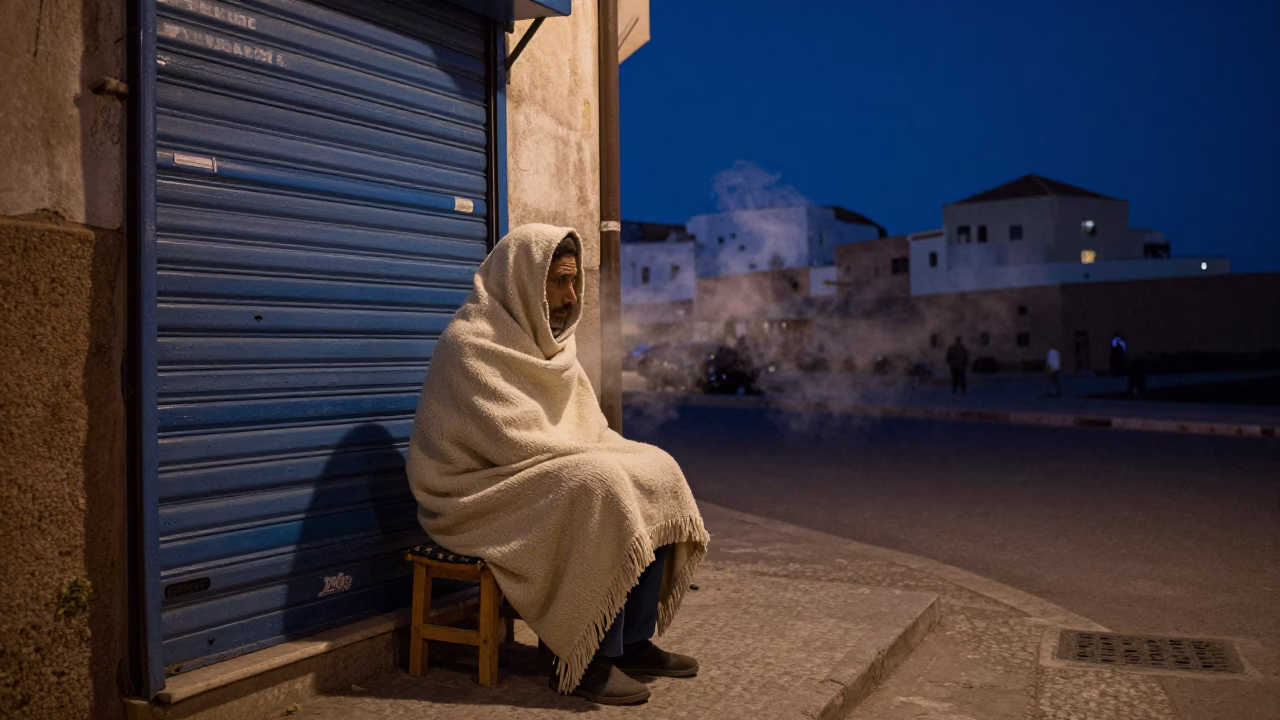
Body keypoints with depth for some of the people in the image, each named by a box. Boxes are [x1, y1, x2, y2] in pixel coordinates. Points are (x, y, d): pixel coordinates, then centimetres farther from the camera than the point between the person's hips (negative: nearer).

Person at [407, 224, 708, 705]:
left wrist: (620, 450, -7)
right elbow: (514, 443, -23)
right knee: (601, 487, -31)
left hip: (553, 473, 9)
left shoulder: (550, 337, 11)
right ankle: (586, 661, -19)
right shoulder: (471, 343, -17)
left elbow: (587, 425, 14)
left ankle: (633, 641, -1)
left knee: (655, 474, -7)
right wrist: (607, 459, -17)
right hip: (481, 492, -9)